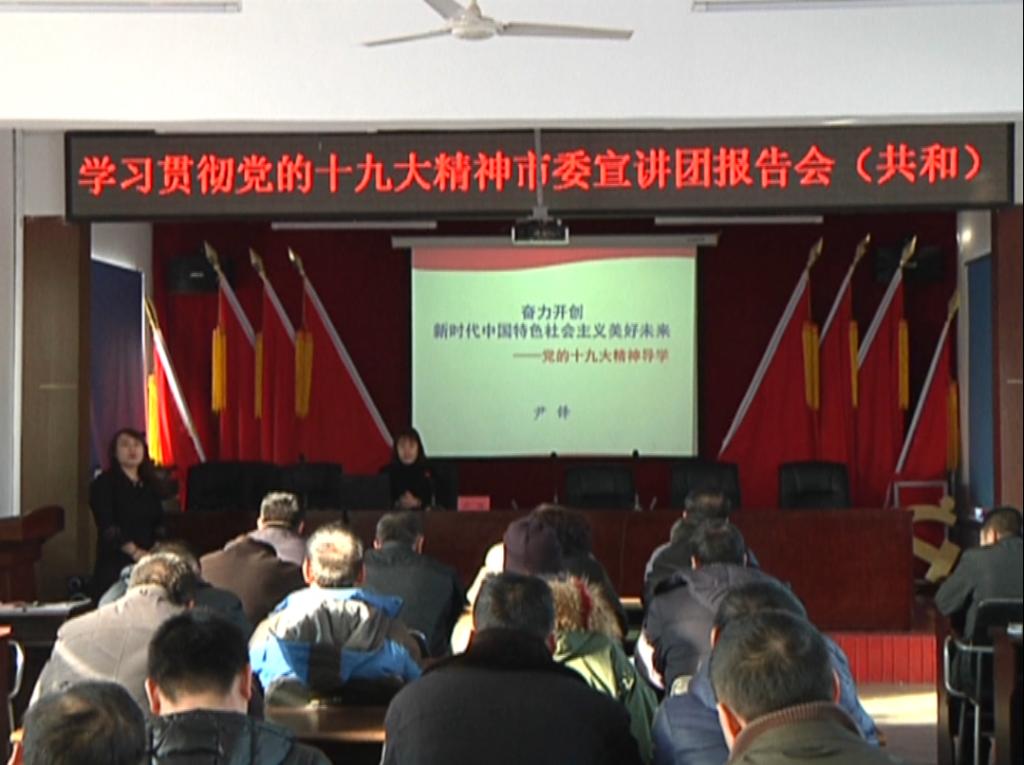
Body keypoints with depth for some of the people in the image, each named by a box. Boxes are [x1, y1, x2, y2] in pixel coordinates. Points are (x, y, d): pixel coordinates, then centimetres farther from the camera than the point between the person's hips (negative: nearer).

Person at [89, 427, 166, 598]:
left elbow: (159, 524, 14)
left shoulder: (150, 484, 16)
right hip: (115, 564, -4)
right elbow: (107, 526, -10)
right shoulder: (103, 484, 0)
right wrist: (134, 551, -18)